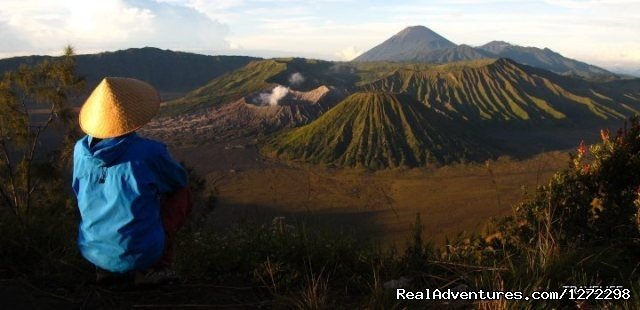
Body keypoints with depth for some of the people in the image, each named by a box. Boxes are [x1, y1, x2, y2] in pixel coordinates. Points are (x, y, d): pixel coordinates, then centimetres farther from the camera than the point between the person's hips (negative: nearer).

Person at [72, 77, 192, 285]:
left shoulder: (81, 150, -6)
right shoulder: (150, 152, -20)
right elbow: (179, 181, 1)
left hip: (92, 250, 5)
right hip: (139, 252, -5)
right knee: (181, 193, 15)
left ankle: (106, 267, 20)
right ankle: (157, 266, 7)